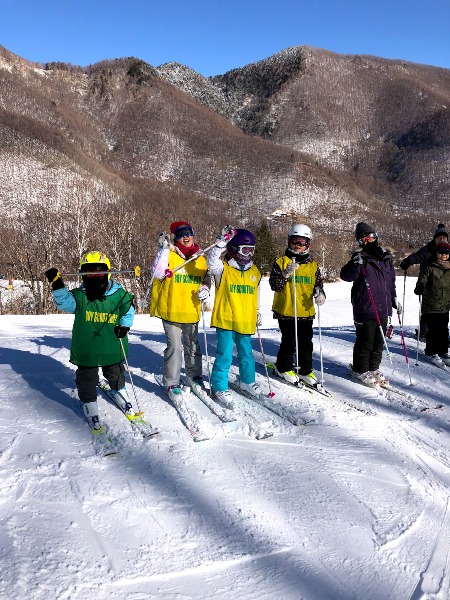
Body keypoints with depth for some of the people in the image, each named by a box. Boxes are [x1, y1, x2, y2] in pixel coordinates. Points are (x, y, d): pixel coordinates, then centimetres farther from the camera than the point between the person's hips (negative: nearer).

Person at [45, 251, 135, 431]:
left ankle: (121, 394, 47)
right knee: (87, 379, 8)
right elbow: (65, 302, -22)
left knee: (115, 374, 23)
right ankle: (89, 404, 26)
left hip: (112, 348, 1)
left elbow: (128, 311, 5)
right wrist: (57, 284, -33)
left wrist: (124, 326, -8)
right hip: (86, 349, -1)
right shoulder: (79, 296, -9)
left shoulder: (119, 294, -7)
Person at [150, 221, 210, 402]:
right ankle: (171, 383, 10)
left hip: (192, 312, 5)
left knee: (193, 346, 17)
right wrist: (164, 249, -28)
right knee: (174, 347, -4)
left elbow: (206, 278, 18)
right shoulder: (169, 255, -8)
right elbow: (158, 273, -24)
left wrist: (205, 289, -3)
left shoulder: (201, 259, 7)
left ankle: (194, 376, 35)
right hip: (171, 311, -5)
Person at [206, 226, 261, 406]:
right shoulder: (223, 268, -6)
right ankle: (220, 388, 11)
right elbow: (212, 260, -29)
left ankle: (247, 381, 37)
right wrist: (222, 241, -37)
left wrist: (256, 314, 28)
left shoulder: (254, 271, 11)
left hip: (245, 322, 5)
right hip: (225, 320, -5)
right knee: (225, 355, -2)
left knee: (246, 353, 17)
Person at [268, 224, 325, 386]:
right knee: (289, 342, 1)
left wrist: (319, 293, -9)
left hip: (306, 311, 4)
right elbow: (274, 285, -9)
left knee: (306, 342, 10)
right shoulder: (281, 262, -2)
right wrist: (286, 273, -25)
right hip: (286, 311, -4)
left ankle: (305, 370, 25)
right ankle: (283, 368, 22)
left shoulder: (313, 265, 9)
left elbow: (318, 284, 13)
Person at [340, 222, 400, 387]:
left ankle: (373, 368, 29)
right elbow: (346, 276, -20)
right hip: (365, 308, -6)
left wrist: (394, 299, 20)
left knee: (379, 340, 14)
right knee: (365, 341, 1)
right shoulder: (360, 258, -7)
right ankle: (361, 370, 17)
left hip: (383, 308, 6)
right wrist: (355, 264, -38)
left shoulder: (386, 257, 12)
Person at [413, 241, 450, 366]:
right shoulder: (429, 268, -5)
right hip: (431, 306, -5)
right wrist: (419, 289, -28)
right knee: (433, 330, -2)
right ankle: (432, 353, 12)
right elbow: (422, 281, -9)